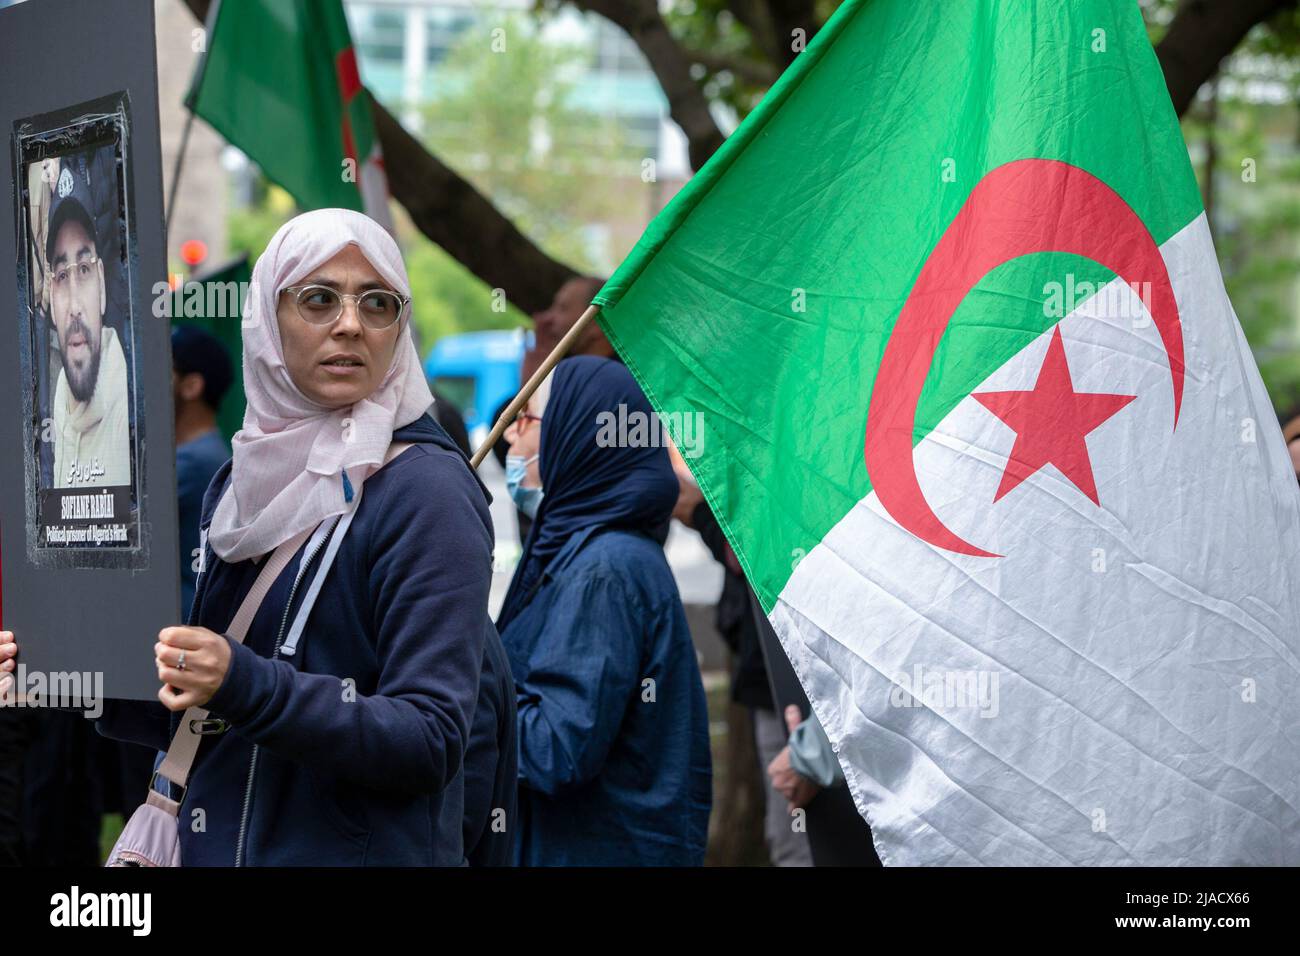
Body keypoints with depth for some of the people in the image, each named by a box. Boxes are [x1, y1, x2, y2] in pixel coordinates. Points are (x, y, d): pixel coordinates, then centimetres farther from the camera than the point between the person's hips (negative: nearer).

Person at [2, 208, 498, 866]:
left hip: (365, 851, -6)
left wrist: (249, 686, -31)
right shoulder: (240, 483, 6)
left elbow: (432, 740, -21)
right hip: (216, 848, 6)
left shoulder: (427, 491, -13)